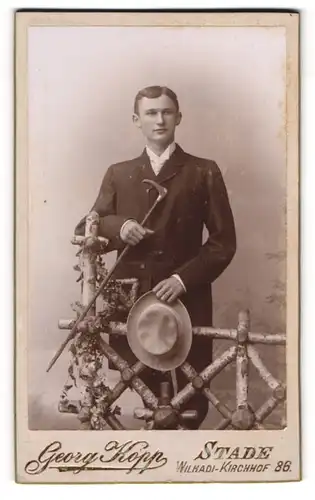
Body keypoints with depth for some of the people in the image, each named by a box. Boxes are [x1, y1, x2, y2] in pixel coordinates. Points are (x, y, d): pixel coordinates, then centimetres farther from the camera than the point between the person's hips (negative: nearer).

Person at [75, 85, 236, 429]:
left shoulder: (204, 172, 5)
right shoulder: (118, 174, 13)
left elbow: (223, 242, 0)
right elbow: (85, 230, 10)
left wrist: (183, 278, -13)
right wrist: (117, 226, -11)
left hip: (186, 297, -1)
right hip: (132, 298, 2)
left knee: (194, 395, 2)